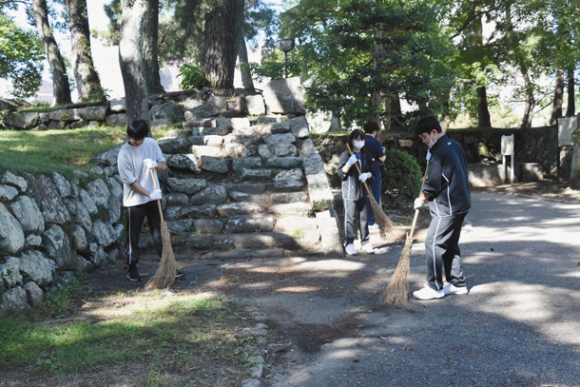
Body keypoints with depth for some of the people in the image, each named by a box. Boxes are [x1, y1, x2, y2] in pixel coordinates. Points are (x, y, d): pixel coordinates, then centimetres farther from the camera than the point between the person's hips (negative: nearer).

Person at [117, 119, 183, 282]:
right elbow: (131, 182, -16)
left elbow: (164, 165, 4)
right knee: (133, 235, 6)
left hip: (153, 197, 4)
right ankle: (132, 268, 19)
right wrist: (149, 194, -25)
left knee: (159, 232, 9)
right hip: (135, 200, -4)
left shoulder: (151, 143, -2)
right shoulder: (124, 153, -16)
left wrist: (155, 164, -18)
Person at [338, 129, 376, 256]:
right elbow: (341, 173, -9)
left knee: (364, 218, 9)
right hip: (350, 192, -4)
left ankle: (366, 242, 17)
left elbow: (371, 171, 13)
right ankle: (349, 244, 6)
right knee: (350, 218, -2)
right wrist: (349, 164, -26)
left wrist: (367, 175, -9)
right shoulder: (345, 155, -5)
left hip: (363, 191, 4)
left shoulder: (366, 155, 9)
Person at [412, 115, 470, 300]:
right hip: (460, 202, 10)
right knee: (450, 244, 15)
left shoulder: (439, 152, -18)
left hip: (447, 207, -10)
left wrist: (421, 199, 0)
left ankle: (434, 288, 1)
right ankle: (457, 283, 20)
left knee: (433, 243, -4)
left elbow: (433, 183, -17)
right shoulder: (455, 145, 12)